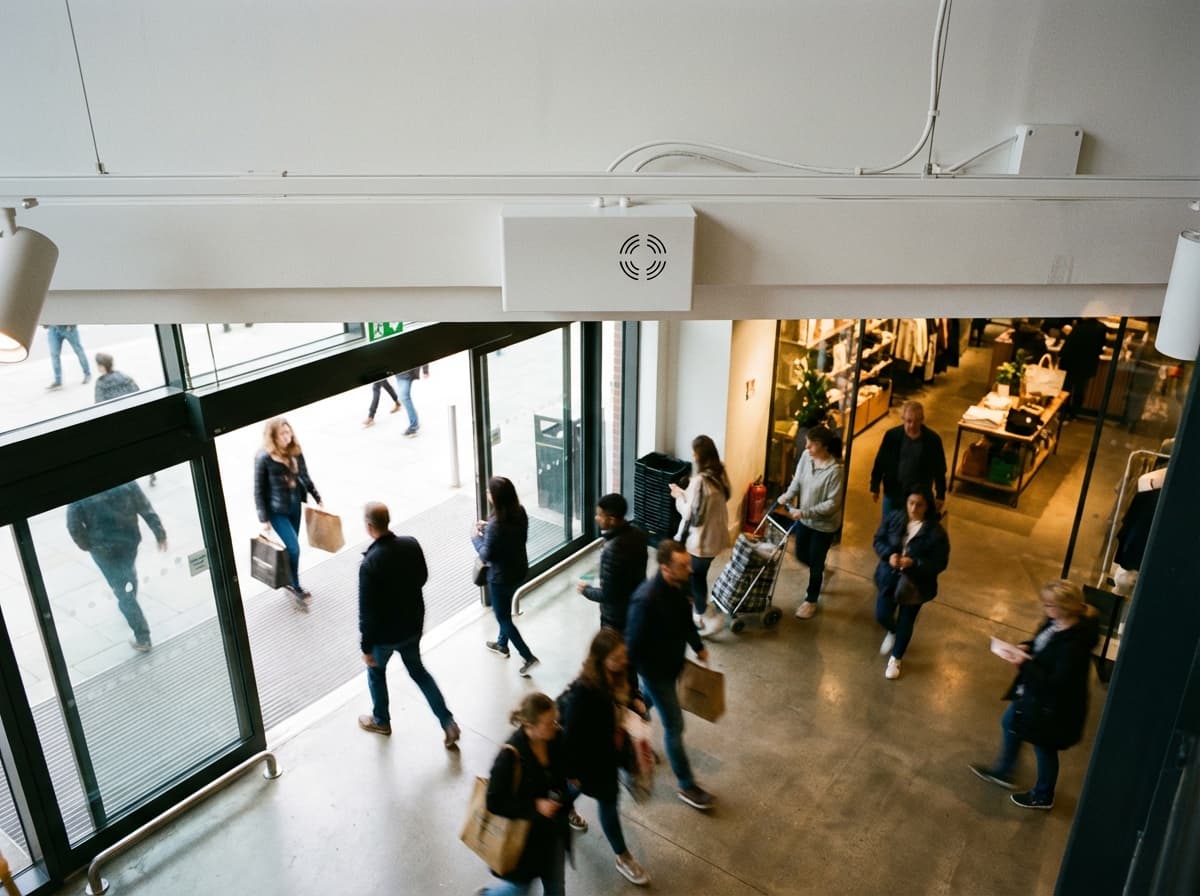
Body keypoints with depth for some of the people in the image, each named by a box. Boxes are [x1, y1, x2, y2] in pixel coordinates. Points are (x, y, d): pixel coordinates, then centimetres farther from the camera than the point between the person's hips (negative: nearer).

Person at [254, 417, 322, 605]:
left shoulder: (295, 451, -3)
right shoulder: (263, 457, -18)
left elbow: (305, 477, 11)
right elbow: (259, 490, -12)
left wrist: (317, 498, 12)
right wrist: (264, 518, -11)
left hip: (295, 505, 5)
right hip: (277, 510, -5)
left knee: (291, 547, 16)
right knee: (294, 548, -6)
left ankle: (289, 581, 35)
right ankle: (296, 587, 13)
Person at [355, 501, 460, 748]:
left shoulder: (369, 564, -30)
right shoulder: (411, 545, -14)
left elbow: (367, 611, -23)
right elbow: (422, 578, 4)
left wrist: (365, 646, -11)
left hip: (385, 633, -5)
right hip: (413, 625, 5)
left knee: (375, 671, 25)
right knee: (418, 670, 24)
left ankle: (381, 721, 46)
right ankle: (448, 723, 20)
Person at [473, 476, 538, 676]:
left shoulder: (496, 524, -32)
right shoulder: (520, 512, -10)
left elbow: (486, 556, -22)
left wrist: (476, 537, -6)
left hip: (501, 577, -8)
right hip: (519, 569, 8)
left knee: (503, 617, 12)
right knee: (505, 610, 30)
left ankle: (528, 657, 15)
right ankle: (502, 644, 50)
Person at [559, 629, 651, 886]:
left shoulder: (619, 674, -19)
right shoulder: (583, 693, -40)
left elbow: (627, 692, 7)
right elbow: (572, 734, -28)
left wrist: (636, 700, -15)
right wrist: (572, 771, -17)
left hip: (611, 749, 7)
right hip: (591, 758, -7)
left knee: (582, 786, 33)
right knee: (608, 800, 14)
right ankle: (623, 858, 39)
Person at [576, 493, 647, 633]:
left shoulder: (612, 550, -34)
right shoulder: (637, 534, -9)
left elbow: (607, 594, -26)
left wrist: (586, 590, -10)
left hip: (616, 616, -7)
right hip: (637, 605, 7)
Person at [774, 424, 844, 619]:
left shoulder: (834, 470, -29)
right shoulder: (806, 456, -10)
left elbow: (832, 504, -25)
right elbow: (797, 480, 4)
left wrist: (804, 512, -30)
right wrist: (786, 496, -13)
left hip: (824, 523, -6)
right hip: (803, 518, 6)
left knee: (815, 563, 10)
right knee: (801, 555, 22)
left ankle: (811, 601, 31)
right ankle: (819, 571, 54)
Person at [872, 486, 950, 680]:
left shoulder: (935, 531, -18)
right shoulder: (894, 518, -8)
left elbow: (940, 563, -15)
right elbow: (879, 540, 0)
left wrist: (914, 563, -29)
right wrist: (889, 555, -20)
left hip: (915, 584, -2)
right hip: (890, 577, 3)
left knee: (905, 622, 10)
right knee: (882, 616, 4)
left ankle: (895, 659, 33)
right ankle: (892, 632, 43)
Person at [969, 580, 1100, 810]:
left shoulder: (1074, 645, -36)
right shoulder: (1056, 621, -10)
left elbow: (1055, 684, -33)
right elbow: (1041, 642, 9)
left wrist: (1024, 664, -31)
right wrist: (1026, 647, -10)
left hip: (1051, 705, -9)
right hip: (1034, 692, 9)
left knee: (1044, 748, 16)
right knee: (1010, 723, 25)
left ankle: (1043, 796, 44)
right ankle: (1002, 771, 50)